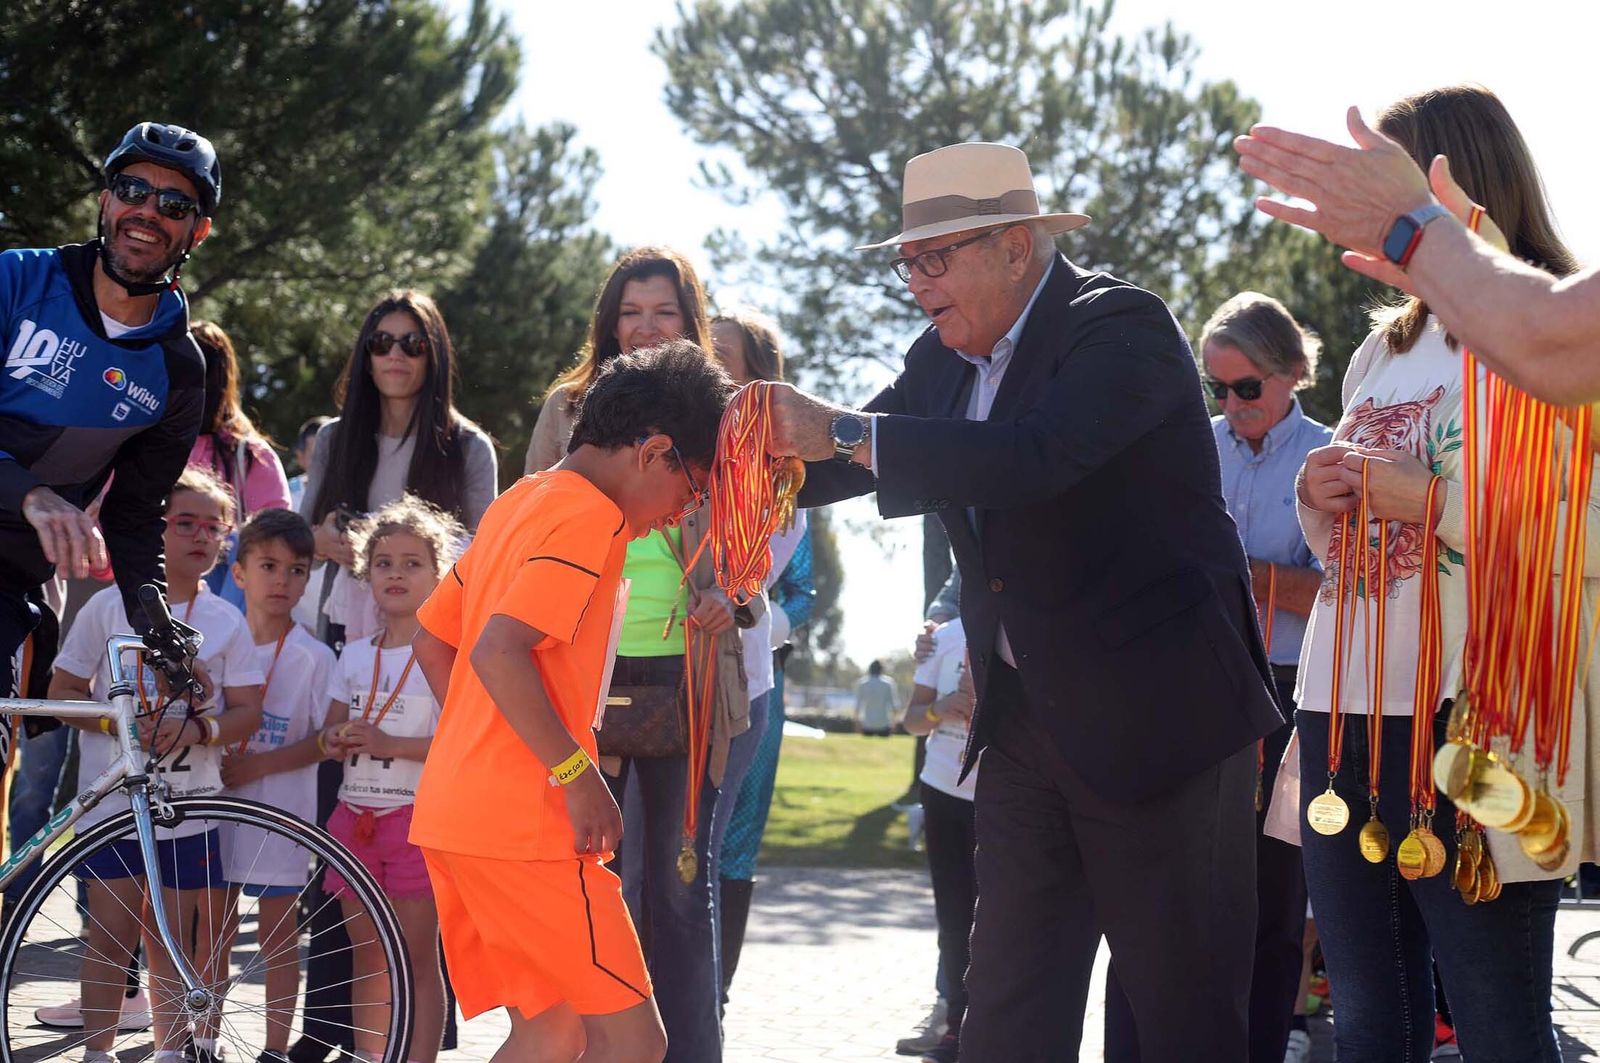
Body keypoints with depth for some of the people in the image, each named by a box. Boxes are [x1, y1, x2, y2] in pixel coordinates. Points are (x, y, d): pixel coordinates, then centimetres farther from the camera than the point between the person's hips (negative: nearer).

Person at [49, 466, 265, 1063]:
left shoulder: (227, 622, 4)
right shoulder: (110, 607, 0)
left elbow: (246, 715, 1)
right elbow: (63, 691, 2)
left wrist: (194, 729, -19)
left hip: (189, 804, 1)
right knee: (111, 936, -2)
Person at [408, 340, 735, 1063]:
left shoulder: (519, 504, 18)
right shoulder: (591, 515, -11)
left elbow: (432, 641, 23)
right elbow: (499, 651, -23)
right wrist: (578, 773, -18)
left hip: (453, 808, 10)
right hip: (525, 822, -10)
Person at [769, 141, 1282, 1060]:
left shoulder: (1122, 327, -15)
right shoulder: (947, 356, 10)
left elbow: (1035, 459, -31)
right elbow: (850, 464, 11)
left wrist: (844, 432, -32)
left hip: (1153, 715, -8)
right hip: (1026, 712, 8)